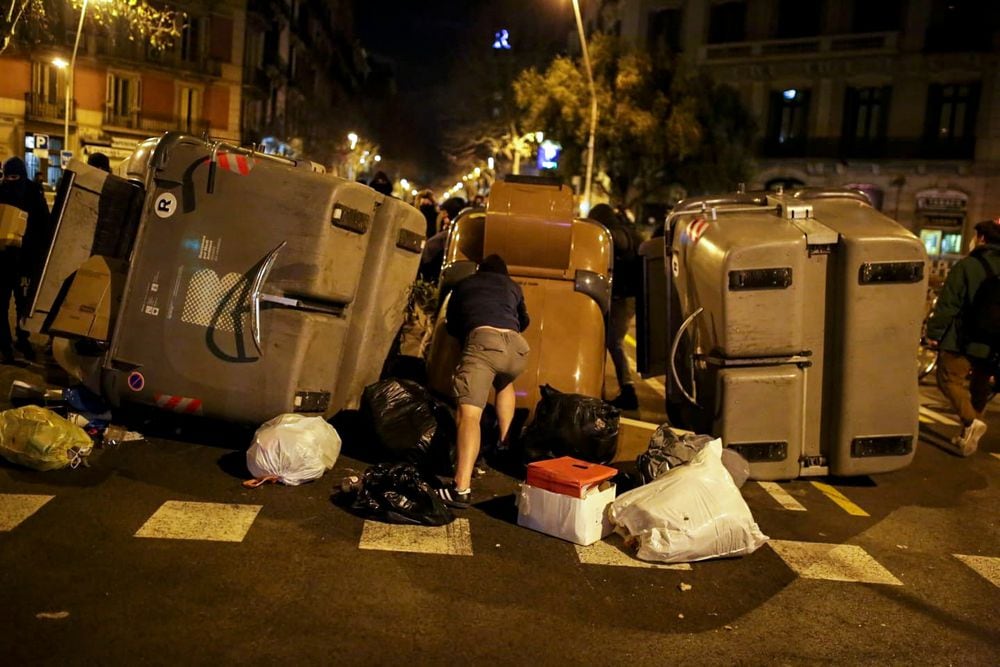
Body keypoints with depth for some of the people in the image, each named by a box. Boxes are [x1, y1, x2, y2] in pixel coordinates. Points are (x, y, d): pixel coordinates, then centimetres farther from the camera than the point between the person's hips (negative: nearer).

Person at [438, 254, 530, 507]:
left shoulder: (463, 284, 31)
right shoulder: (512, 286, 34)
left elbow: (451, 325, 39)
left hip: (483, 341, -3)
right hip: (517, 346, 4)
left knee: (469, 413, -15)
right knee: (504, 384, 38)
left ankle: (462, 489, -29)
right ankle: (504, 442, 30)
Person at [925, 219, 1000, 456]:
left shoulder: (967, 265, -10)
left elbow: (948, 303, -14)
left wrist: (934, 331, -8)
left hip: (964, 338, -6)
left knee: (949, 379, 1)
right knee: (980, 385, 16)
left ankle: (971, 421, -20)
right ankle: (969, 432, 21)